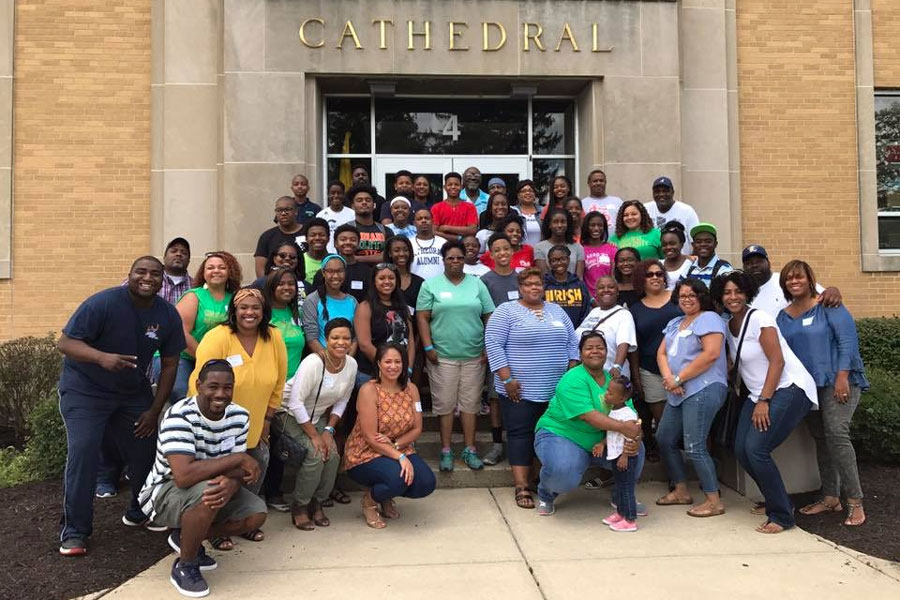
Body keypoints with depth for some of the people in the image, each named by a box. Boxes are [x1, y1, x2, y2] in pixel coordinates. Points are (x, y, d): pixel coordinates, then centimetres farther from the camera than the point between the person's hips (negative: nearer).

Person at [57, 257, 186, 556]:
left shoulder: (168, 315, -8)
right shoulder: (102, 303, -22)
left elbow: (169, 364, 0)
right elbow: (65, 343, -22)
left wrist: (155, 410, -3)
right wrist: (102, 357, -42)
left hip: (134, 393, 5)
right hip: (85, 389, -4)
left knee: (146, 450, 4)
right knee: (82, 453, -16)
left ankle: (140, 513, 29)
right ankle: (74, 531, -1)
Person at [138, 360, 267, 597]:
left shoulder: (239, 416, -9)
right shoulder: (179, 416, -29)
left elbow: (237, 469, -8)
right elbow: (183, 476, -40)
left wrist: (231, 483, -33)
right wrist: (238, 458, -34)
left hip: (207, 488, 6)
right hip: (164, 492, -6)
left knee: (256, 514, -12)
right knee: (205, 491, -37)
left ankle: (186, 538, 11)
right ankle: (184, 566, -11)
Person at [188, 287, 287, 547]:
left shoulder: (274, 338, -6)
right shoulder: (217, 338, -18)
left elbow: (278, 383, 3)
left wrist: (267, 419, 5)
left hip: (253, 426, 4)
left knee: (259, 465, 5)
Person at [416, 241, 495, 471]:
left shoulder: (477, 284, 9)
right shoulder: (431, 285, 3)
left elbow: (489, 317, 8)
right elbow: (422, 317, -1)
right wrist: (428, 347, -10)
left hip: (474, 355, 2)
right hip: (442, 355, -2)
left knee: (470, 403, 6)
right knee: (445, 404, 3)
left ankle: (470, 449, 16)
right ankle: (446, 451, 13)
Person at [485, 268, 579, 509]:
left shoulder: (557, 311, 14)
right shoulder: (506, 311, -3)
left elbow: (572, 343, 17)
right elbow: (493, 345, -9)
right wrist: (507, 379, -15)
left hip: (556, 390, 5)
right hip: (520, 389, -5)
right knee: (520, 434, -3)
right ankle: (522, 486, 0)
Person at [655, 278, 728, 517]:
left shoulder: (709, 319, -7)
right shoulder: (674, 323, 19)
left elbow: (711, 354, -19)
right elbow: (662, 353, 12)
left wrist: (678, 379, -16)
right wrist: (668, 378, -9)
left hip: (703, 390, -9)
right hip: (679, 393, 9)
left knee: (694, 447, -10)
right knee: (664, 439, 13)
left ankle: (714, 501, 2)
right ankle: (681, 491, 26)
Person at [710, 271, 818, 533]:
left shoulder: (759, 318, -12)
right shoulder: (729, 326, 11)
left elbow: (777, 361, -16)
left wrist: (763, 401, -19)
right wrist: (757, 400, 5)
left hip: (789, 389, -8)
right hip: (759, 394, 8)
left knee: (756, 449, -19)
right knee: (741, 450, -1)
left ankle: (782, 515, -5)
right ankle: (776, 501, 19)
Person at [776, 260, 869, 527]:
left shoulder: (828, 306, -5)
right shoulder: (783, 317, 11)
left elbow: (848, 341, -12)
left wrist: (842, 377, -19)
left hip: (838, 381, -6)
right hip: (808, 385, 6)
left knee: (836, 433, -18)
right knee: (820, 438, 9)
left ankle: (855, 502, -12)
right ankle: (830, 498, 18)